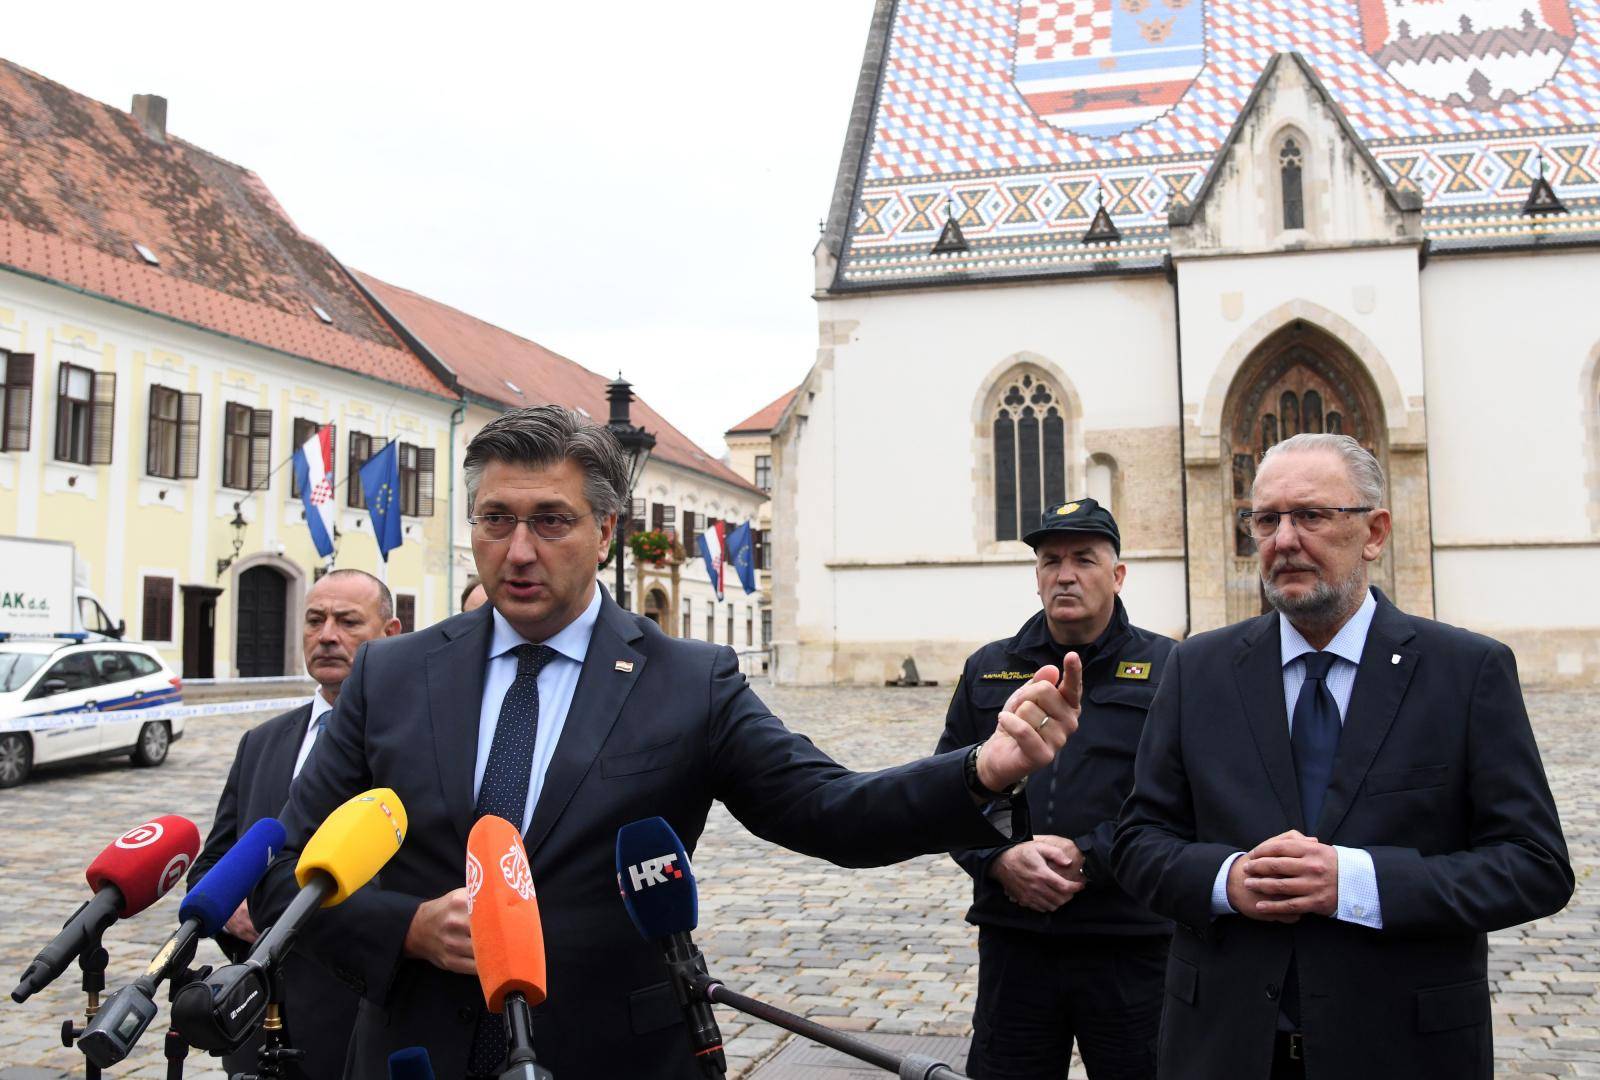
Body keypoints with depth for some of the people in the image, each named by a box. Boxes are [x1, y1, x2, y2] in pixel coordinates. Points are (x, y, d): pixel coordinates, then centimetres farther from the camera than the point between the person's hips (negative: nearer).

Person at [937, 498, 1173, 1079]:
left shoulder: (1166, 668, 1)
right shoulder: (988, 670, 10)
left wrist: (1087, 859, -17)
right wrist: (1000, 859, -10)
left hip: (1130, 944, -2)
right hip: (1012, 941, 3)